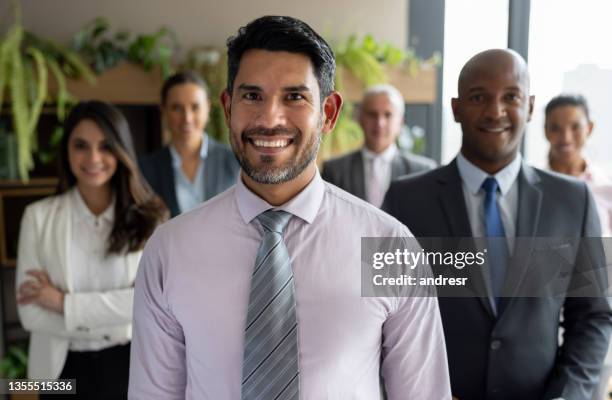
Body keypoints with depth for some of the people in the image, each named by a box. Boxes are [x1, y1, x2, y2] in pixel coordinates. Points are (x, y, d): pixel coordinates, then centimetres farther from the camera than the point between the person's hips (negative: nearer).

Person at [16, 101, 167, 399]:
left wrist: (63, 303, -16)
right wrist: (114, 319, -16)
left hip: (131, 364, 0)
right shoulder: (39, 216, -6)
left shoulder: (148, 217, -7)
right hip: (66, 369, 1)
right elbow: (30, 312, -10)